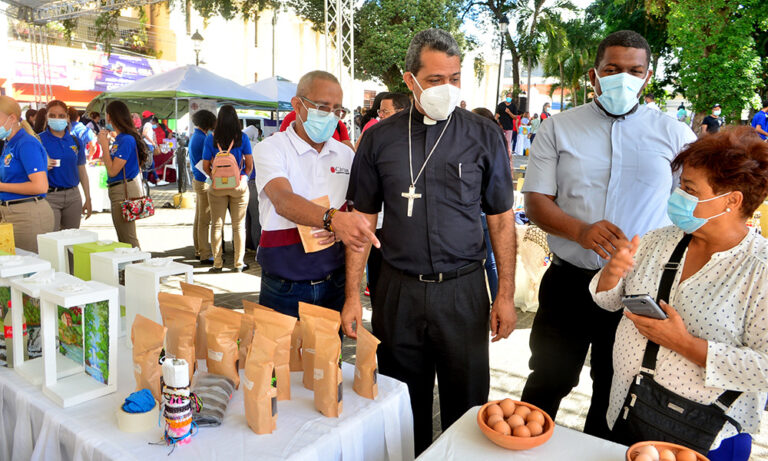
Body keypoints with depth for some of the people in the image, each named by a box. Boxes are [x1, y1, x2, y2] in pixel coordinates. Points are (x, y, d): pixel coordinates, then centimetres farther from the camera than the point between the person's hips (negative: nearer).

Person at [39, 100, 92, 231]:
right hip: (49, 196, -3)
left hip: (73, 196, 4)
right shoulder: (39, 140, -2)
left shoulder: (75, 141, 8)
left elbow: (82, 172, 12)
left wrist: (88, 200, 10)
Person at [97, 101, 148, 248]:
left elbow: (113, 171, -18)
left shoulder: (126, 140, -17)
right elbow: (110, 163, 17)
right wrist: (105, 143, 14)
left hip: (124, 191, -10)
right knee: (124, 238, 19)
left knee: (128, 240, -5)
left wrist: (104, 145, -12)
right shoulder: (118, 139, 12)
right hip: (118, 191, 10)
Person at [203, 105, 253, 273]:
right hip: (239, 184, 0)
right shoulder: (242, 137, -4)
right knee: (239, 225, 7)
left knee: (217, 225, 9)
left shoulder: (211, 138, -3)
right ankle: (239, 263, 12)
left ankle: (217, 263, 14)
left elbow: (205, 166, -1)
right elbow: (250, 165, -3)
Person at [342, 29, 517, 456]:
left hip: (463, 290, 0)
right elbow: (363, 219, 4)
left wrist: (506, 295, -2)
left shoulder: (484, 136, 0)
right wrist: (352, 295, 0)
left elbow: (501, 219, 3)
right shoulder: (380, 138, 2)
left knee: (466, 405, 12)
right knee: (403, 406, 15)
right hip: (398, 290, 1)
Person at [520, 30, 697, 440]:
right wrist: (580, 230, -23)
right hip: (569, 283, 0)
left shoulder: (674, 134, 2)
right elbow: (535, 202, -5)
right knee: (547, 384, 13)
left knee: (616, 393, 19)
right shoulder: (558, 128, 0)